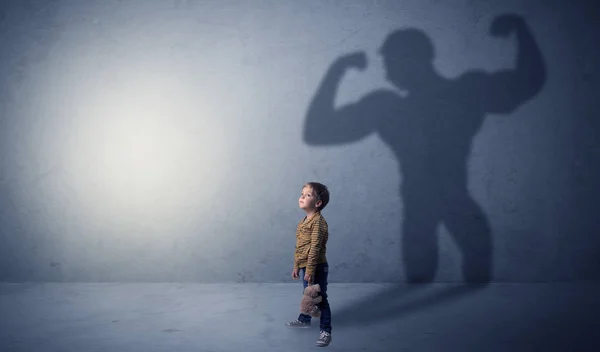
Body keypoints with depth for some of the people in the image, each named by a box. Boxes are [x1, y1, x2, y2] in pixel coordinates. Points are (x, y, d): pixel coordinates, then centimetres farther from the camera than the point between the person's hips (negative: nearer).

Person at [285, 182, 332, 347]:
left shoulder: (318, 221, -19)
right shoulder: (304, 221, 10)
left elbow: (315, 248, -23)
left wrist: (310, 270, -24)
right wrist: (296, 266, 19)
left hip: (317, 268, -9)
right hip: (305, 267, 9)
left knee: (320, 299, -2)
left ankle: (326, 331, 5)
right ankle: (304, 320, 44)